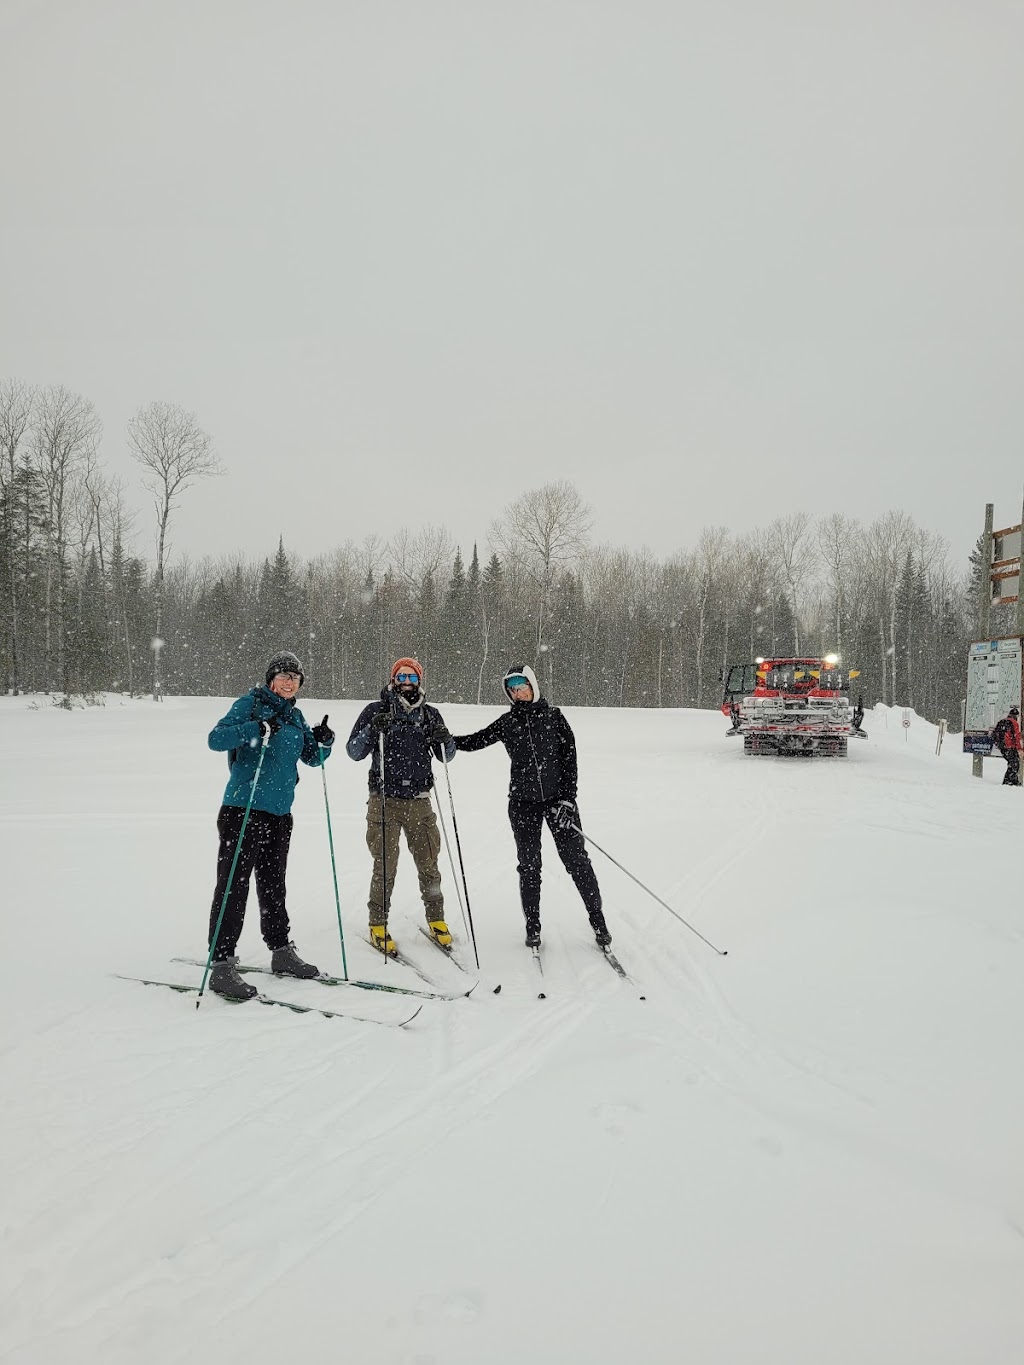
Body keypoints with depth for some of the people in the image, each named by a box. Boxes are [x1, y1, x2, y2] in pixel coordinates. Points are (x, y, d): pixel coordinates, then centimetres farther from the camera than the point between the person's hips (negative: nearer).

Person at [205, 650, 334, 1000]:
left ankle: (282, 952, 28)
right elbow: (216, 739, -19)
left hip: (280, 813, 7)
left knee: (273, 886, 17)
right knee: (233, 887, -5)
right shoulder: (250, 704, -7)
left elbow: (312, 758, 19)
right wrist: (258, 729, -30)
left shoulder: (294, 715, 14)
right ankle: (222, 965, 1)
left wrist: (323, 742, -2)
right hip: (243, 810, -7)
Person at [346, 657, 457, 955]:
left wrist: (444, 740, -9)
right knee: (385, 865, -3)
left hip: (419, 801, 3)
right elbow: (354, 752, -2)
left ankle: (436, 920, 22)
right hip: (384, 800, -3)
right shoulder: (376, 711, 1)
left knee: (428, 863, 6)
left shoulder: (430, 714, 9)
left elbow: (447, 756, 13)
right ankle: (378, 925, 12)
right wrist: (373, 730, -20)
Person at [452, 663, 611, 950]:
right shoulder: (507, 722, 4)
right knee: (529, 865, 6)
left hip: (558, 798, -2)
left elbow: (569, 758, -3)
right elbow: (476, 741, 12)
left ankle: (598, 921, 10)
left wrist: (567, 799, -10)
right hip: (523, 802, 2)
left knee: (577, 860, -3)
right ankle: (533, 928, 19)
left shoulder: (553, 716, -1)